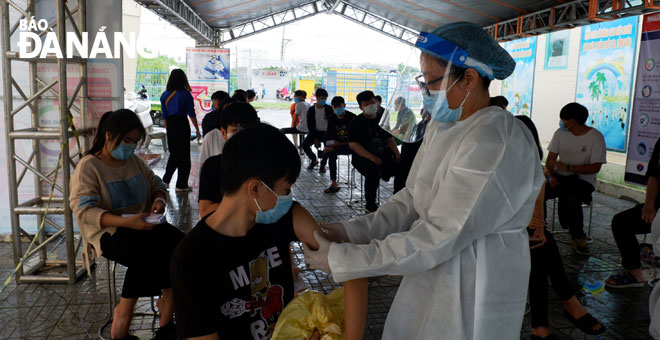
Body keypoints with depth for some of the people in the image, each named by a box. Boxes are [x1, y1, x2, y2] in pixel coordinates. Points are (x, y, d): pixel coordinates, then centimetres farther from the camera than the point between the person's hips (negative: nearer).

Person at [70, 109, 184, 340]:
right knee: (148, 251, -34)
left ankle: (167, 310, -16)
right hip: (108, 231, -5)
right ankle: (123, 317, -17)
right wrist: (126, 221, -32)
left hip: (142, 225, 6)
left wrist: (159, 199, -6)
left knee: (179, 243, -24)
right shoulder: (89, 166, -6)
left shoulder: (135, 161, 13)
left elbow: (158, 185, 20)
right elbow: (84, 210, -17)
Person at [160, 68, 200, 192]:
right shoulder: (185, 94, -7)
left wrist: (167, 130, 18)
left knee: (173, 153, 19)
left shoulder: (165, 95, 6)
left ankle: (165, 180, 14)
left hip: (170, 125, 5)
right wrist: (197, 130, 1)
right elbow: (191, 114, -6)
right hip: (182, 124, -5)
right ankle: (181, 185, 7)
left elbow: (164, 116, 9)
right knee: (184, 154, 4)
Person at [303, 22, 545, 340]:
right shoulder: (442, 124, 4)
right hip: (435, 272, 7)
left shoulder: (493, 143, -26)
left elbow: (439, 238, -27)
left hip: (474, 286, -7)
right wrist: (354, 230, -10)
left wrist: (341, 260, -23)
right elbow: (413, 197, 4)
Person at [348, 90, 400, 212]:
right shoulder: (357, 123, -1)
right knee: (374, 171, -35)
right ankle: (370, 205, -17)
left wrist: (397, 153, -4)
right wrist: (372, 158, -22)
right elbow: (353, 145, -11)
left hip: (383, 155, 5)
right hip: (362, 157, -5)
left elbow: (389, 139, 16)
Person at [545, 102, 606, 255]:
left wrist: (567, 167, -19)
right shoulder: (560, 133, 8)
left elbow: (595, 168, -12)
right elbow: (550, 160, 6)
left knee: (570, 197, -37)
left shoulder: (595, 137, -6)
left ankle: (577, 237, -13)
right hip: (560, 177, 4)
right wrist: (551, 175, -15)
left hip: (583, 180, -4)